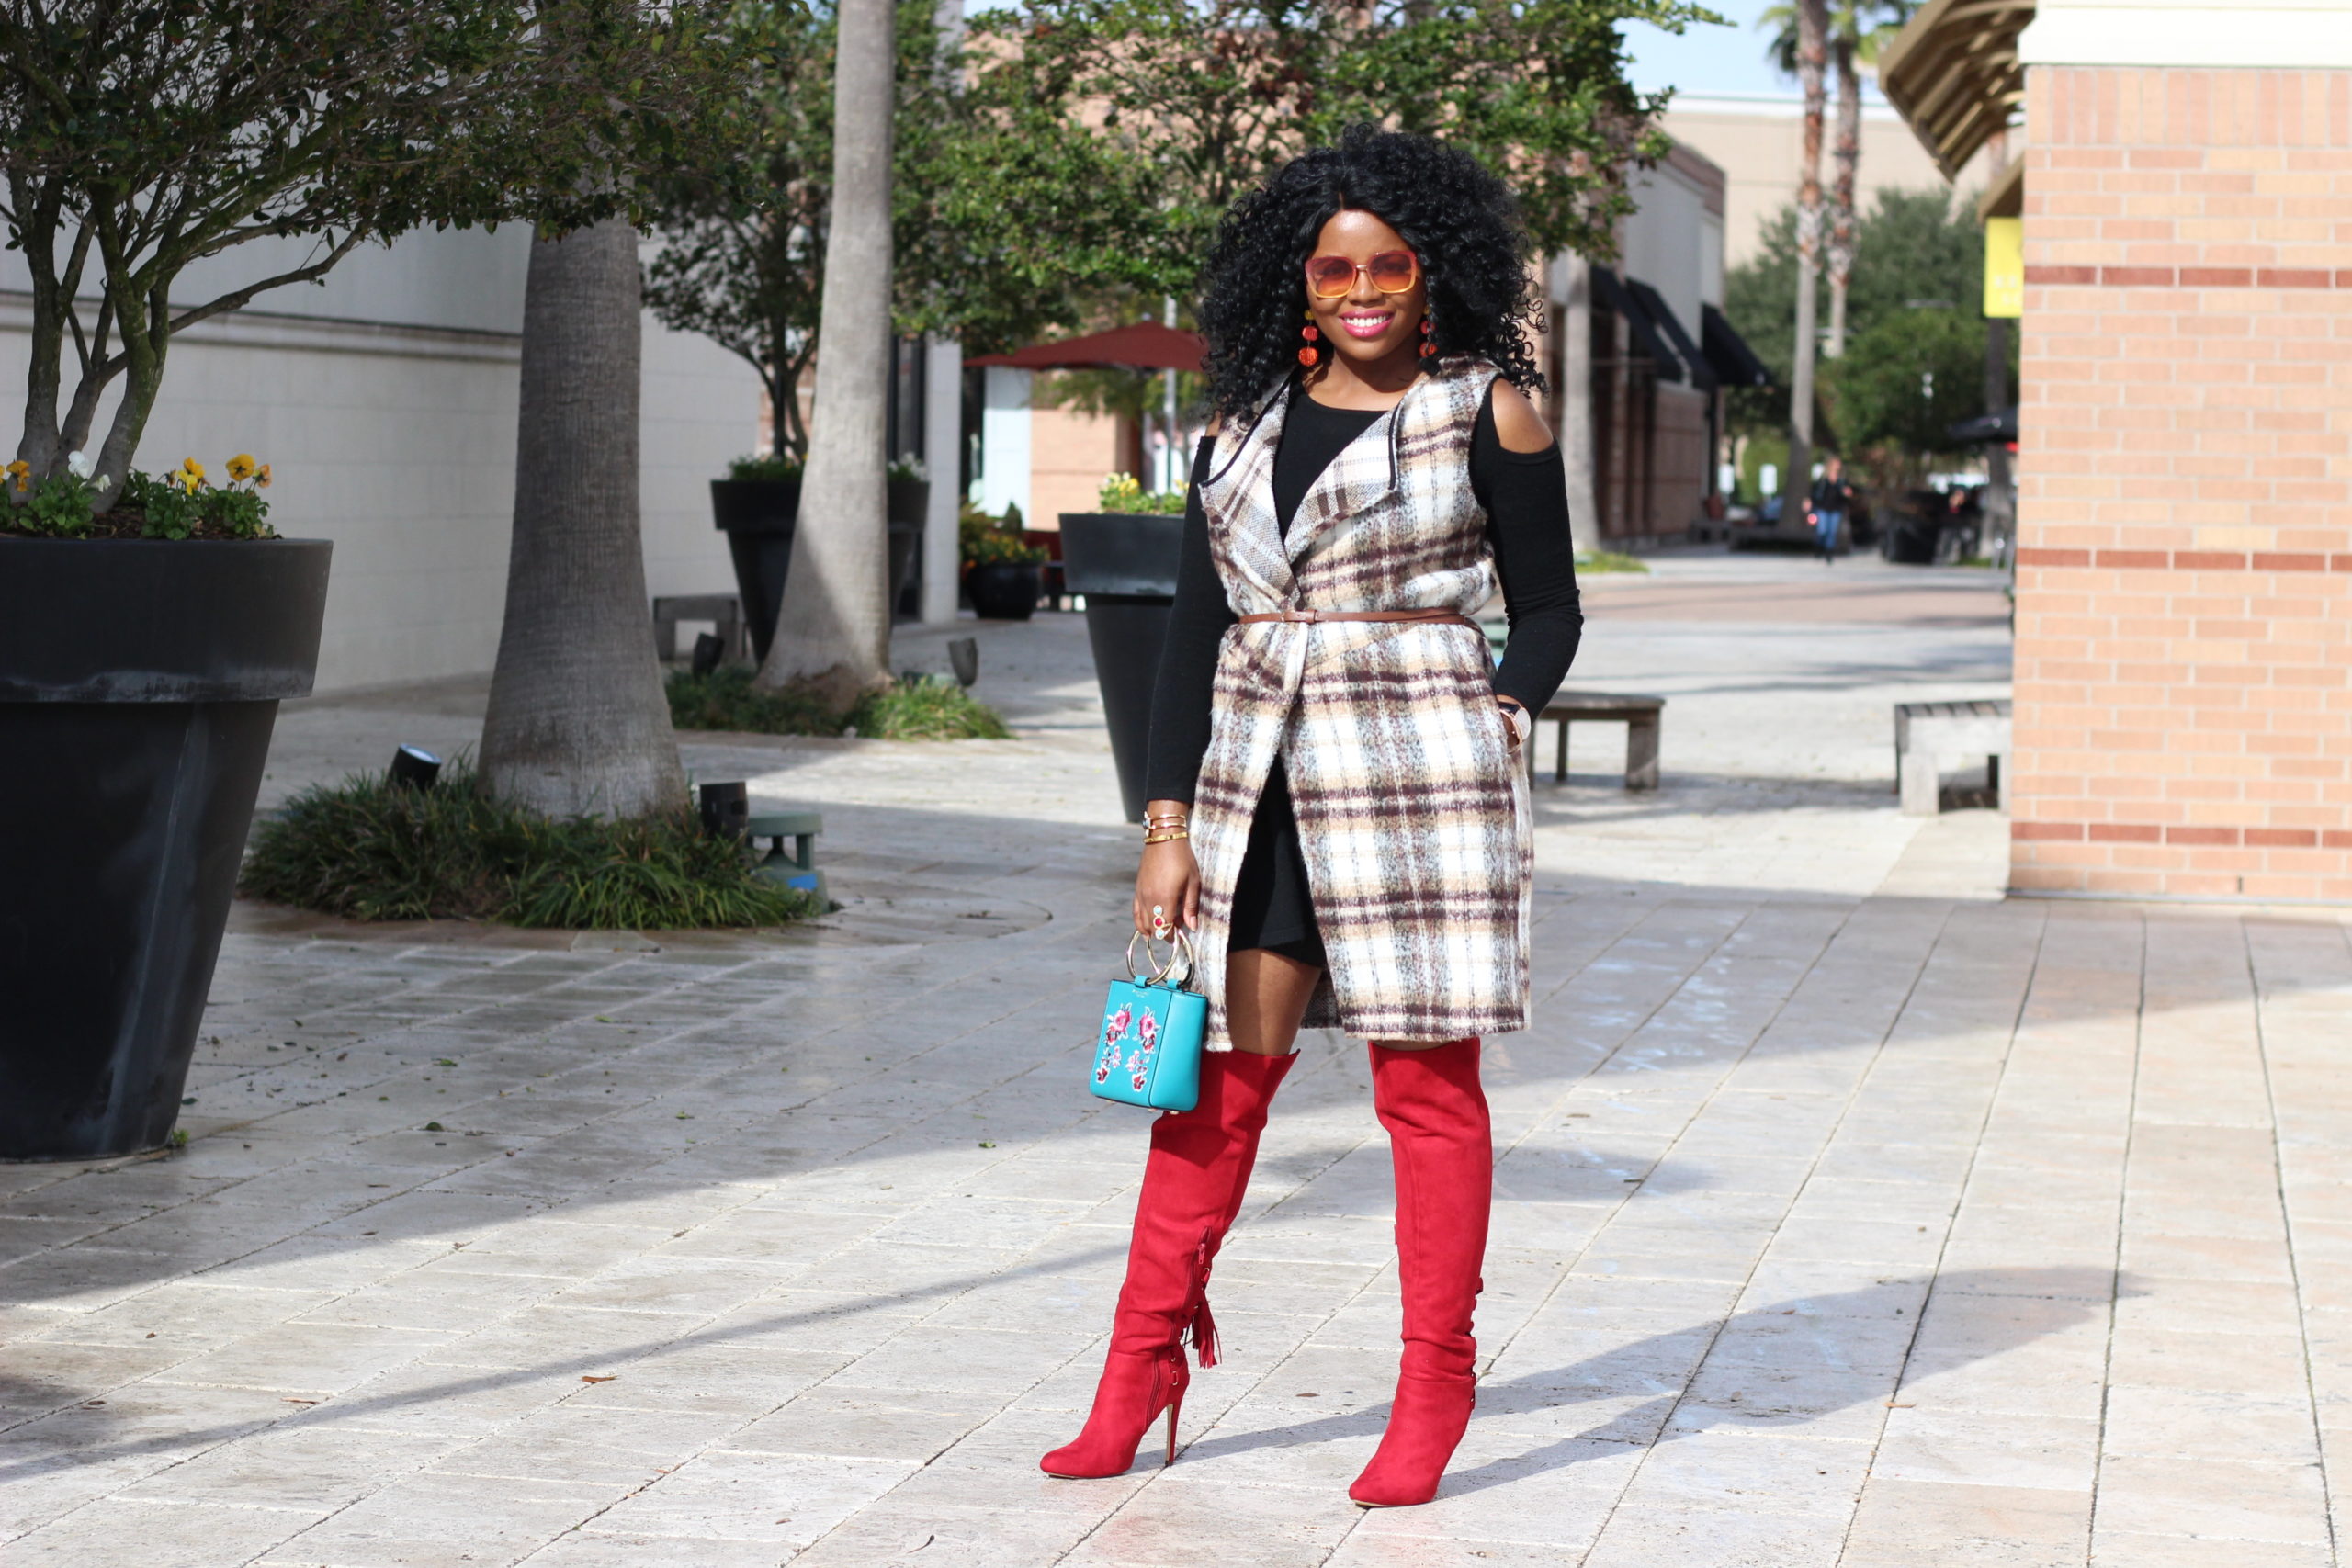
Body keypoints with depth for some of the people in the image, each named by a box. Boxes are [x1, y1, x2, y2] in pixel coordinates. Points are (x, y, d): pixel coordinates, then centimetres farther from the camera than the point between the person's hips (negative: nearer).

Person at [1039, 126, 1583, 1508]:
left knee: (1426, 1080, 1)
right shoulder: (1248, 425, 12)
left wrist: (1499, 717, -10)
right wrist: (1170, 823, 4)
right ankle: (1145, 1358, 11)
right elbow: (1195, 635, 10)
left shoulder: (1487, 410, 1)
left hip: (1419, 771, -4)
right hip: (1257, 773, 4)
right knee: (1223, 1070, 4)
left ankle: (1436, 1386, 11)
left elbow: (1549, 607, 6)